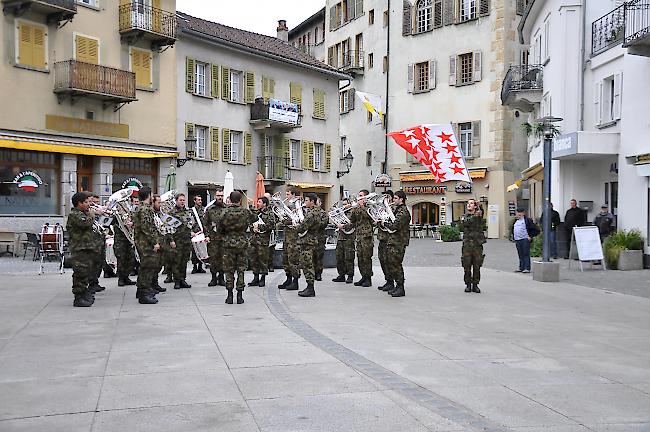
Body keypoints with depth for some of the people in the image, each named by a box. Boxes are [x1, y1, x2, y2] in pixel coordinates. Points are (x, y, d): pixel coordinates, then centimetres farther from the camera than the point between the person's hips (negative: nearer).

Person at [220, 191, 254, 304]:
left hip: (228, 243, -1)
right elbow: (253, 218, 13)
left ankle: (230, 295, 5)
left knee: (229, 270, 6)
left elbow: (220, 228, -1)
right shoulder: (245, 211, -5)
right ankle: (240, 296, 7)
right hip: (242, 243, 1)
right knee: (241, 269, 7)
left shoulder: (225, 212, -7)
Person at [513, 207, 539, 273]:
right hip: (518, 240, 8)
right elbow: (513, 230, 32)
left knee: (526, 254, -7)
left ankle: (527, 268, -7)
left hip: (525, 240, -7)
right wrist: (514, 237, 20)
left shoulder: (527, 220, -5)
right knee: (520, 255, 10)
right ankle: (521, 268, 14)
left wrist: (530, 236, -11)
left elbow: (535, 230, -8)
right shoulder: (516, 221, 18)